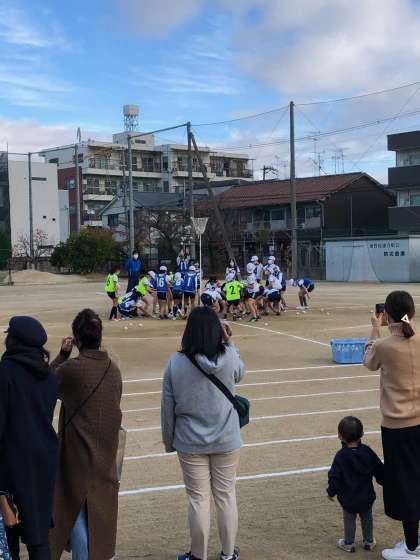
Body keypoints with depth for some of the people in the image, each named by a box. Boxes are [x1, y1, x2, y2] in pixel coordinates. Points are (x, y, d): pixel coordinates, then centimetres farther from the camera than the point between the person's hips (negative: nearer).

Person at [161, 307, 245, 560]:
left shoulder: (176, 362, -13)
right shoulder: (229, 357, -13)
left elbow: (168, 406, -5)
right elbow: (240, 373, 12)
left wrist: (169, 441, 7)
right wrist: (229, 343, 7)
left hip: (190, 443, -1)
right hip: (226, 441, 1)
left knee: (198, 498, 11)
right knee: (226, 495, 14)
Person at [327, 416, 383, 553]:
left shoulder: (340, 456, -20)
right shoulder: (368, 452, -11)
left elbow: (334, 477, -15)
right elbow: (379, 470, -1)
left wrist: (331, 492, 0)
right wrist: (383, 481, 18)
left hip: (348, 498, -3)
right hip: (366, 497, 3)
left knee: (349, 520, 14)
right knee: (367, 518, 21)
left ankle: (349, 544, 24)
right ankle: (369, 541, 33)